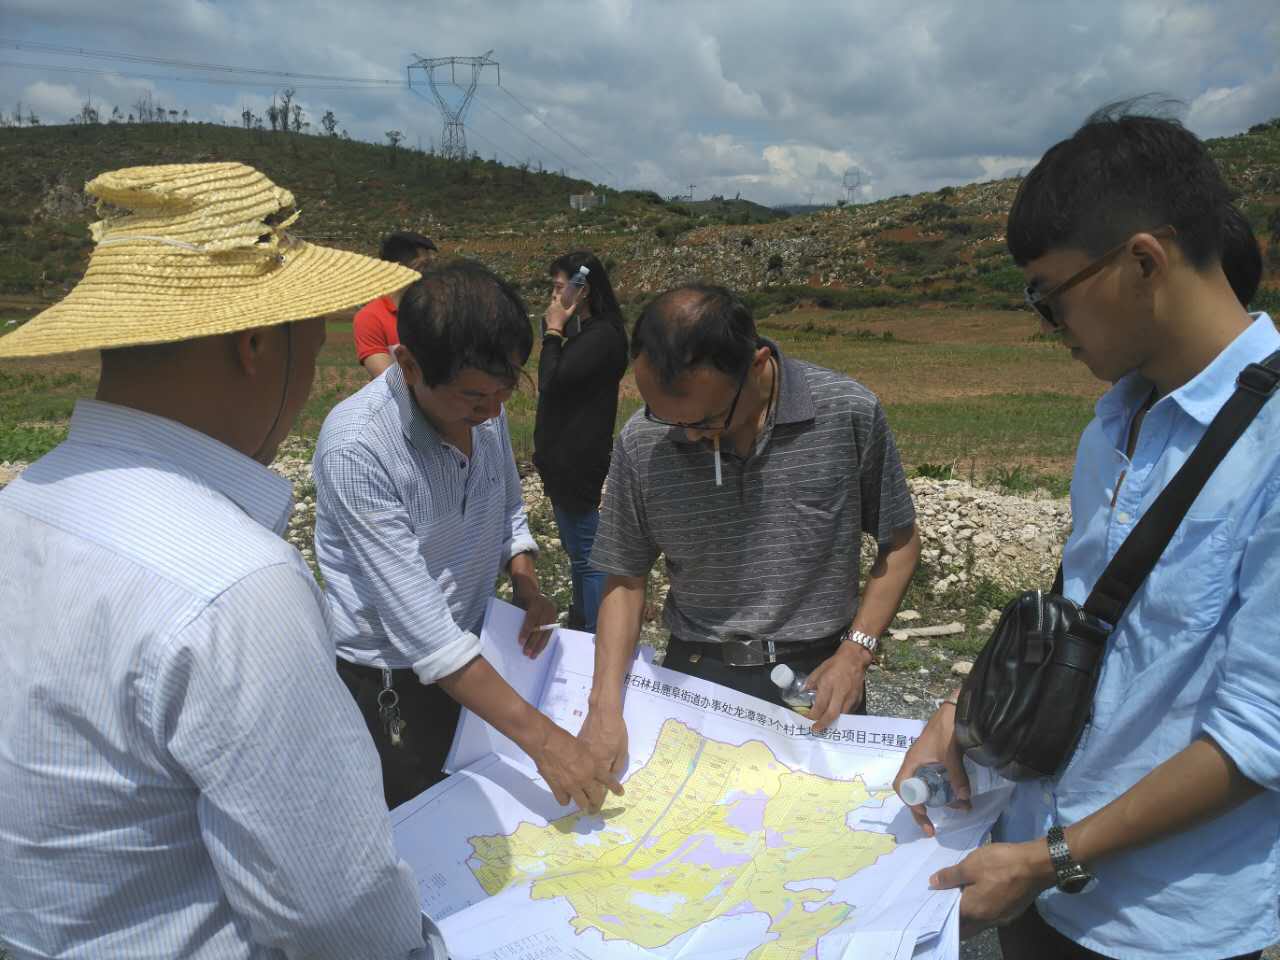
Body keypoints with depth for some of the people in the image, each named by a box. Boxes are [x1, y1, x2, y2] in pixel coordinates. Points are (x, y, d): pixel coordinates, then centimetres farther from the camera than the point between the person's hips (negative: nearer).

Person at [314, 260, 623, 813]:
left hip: (470, 652, 6)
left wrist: (527, 586, -9)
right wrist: (540, 737, -32)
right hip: (388, 682, -6)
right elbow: (418, 625, -31)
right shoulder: (355, 448, -29)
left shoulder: (483, 407, -8)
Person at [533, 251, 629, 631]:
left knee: (587, 557, -3)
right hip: (564, 458, 11)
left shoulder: (603, 335, -18)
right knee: (579, 552, 21)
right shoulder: (579, 331, 11)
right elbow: (554, 383, 13)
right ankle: (580, 625, 36)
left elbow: (551, 383, -21)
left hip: (580, 461, -11)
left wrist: (554, 331, -12)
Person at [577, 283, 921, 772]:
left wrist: (856, 652, -11)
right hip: (696, 676, 1)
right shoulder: (640, 443, -12)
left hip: (815, 677, 0)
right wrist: (605, 705, -10)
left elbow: (899, 542, -1)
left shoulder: (850, 413, -15)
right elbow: (625, 579, -1)